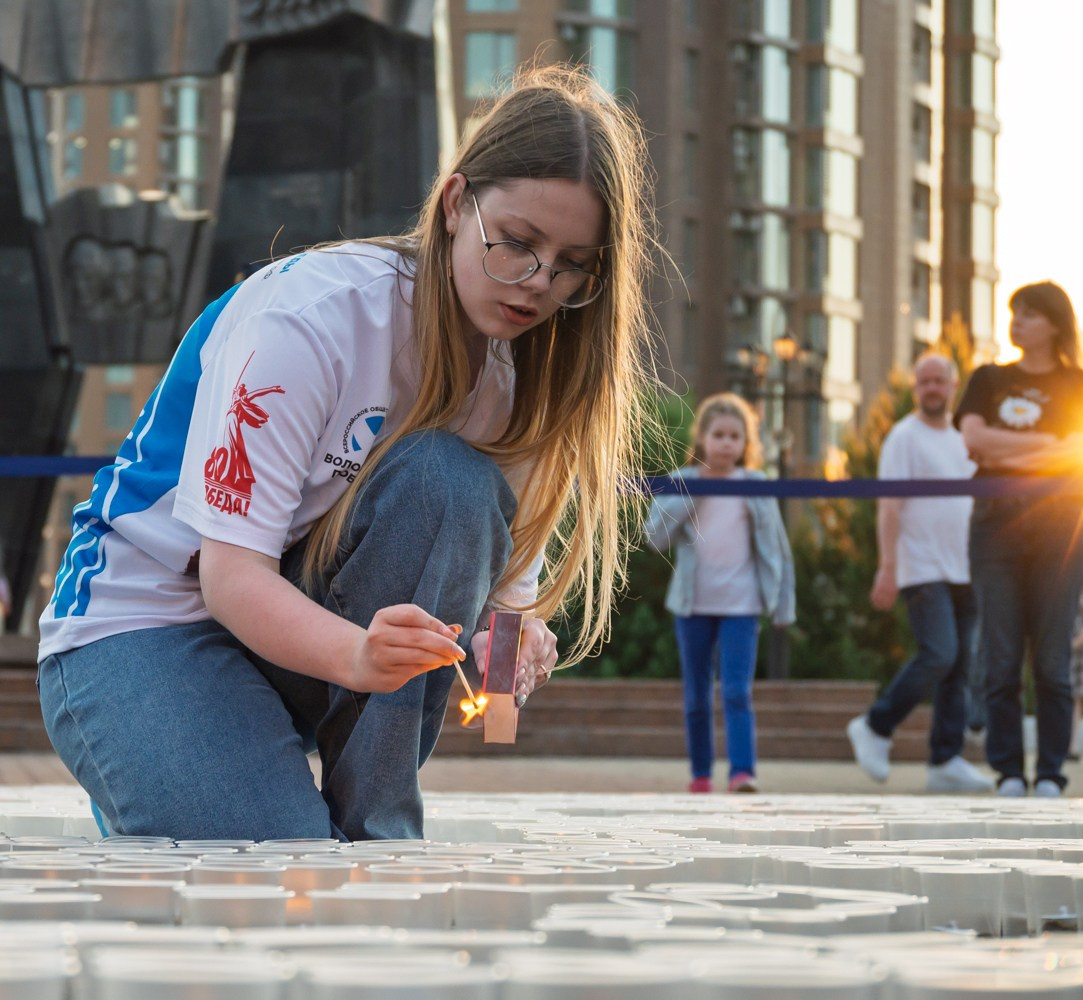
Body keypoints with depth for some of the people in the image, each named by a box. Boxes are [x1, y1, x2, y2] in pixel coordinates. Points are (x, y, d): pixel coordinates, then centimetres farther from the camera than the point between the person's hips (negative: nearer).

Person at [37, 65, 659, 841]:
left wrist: (510, 639, -28)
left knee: (449, 481, -25)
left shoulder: (525, 371, -2)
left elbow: (507, 575, -3)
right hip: (141, 628, -6)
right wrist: (356, 654, -46)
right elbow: (231, 573, -26)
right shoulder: (309, 316, -23)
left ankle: (373, 828, -18)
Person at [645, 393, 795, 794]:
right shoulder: (680, 484, 3)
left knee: (737, 692, -13)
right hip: (693, 605, 2)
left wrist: (783, 606, 5)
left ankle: (742, 769, -16)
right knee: (697, 698, 8)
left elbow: (775, 548, 7)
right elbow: (656, 537, -7)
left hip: (740, 606, -1)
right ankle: (700, 773, 17)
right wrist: (690, 495, -14)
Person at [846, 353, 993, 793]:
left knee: (959, 666, 3)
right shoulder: (905, 437, -4)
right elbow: (889, 507, -11)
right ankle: (875, 728, -2)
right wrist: (887, 569, -18)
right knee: (938, 655, -18)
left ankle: (946, 762, 5)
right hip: (922, 570, -7)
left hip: (963, 572, 7)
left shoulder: (961, 441, 19)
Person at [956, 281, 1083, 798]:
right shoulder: (988, 380, 15)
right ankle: (1008, 770, 1)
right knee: (1000, 659, -3)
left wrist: (1007, 455, -7)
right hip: (997, 522, 1)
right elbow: (973, 436, -2)